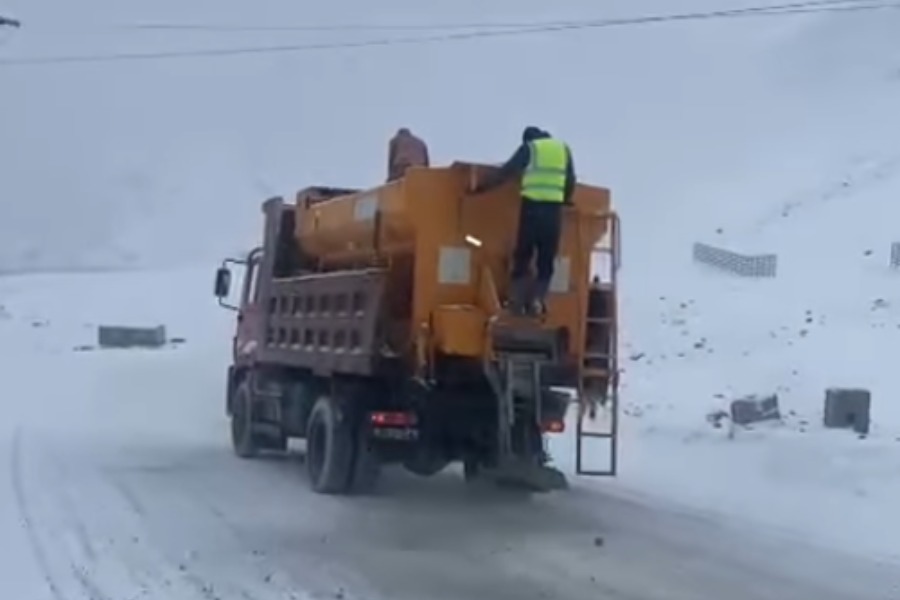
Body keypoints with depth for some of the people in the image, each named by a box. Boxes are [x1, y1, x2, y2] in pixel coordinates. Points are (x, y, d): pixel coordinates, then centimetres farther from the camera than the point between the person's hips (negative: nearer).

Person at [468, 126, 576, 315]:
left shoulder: (529, 148, 10)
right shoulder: (564, 149, 18)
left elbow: (505, 172, 8)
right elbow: (571, 181, 20)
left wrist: (480, 188, 15)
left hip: (532, 207, -2)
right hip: (554, 210, 2)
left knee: (522, 257, 4)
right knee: (546, 260, 7)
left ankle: (517, 303, -2)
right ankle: (537, 301, -3)